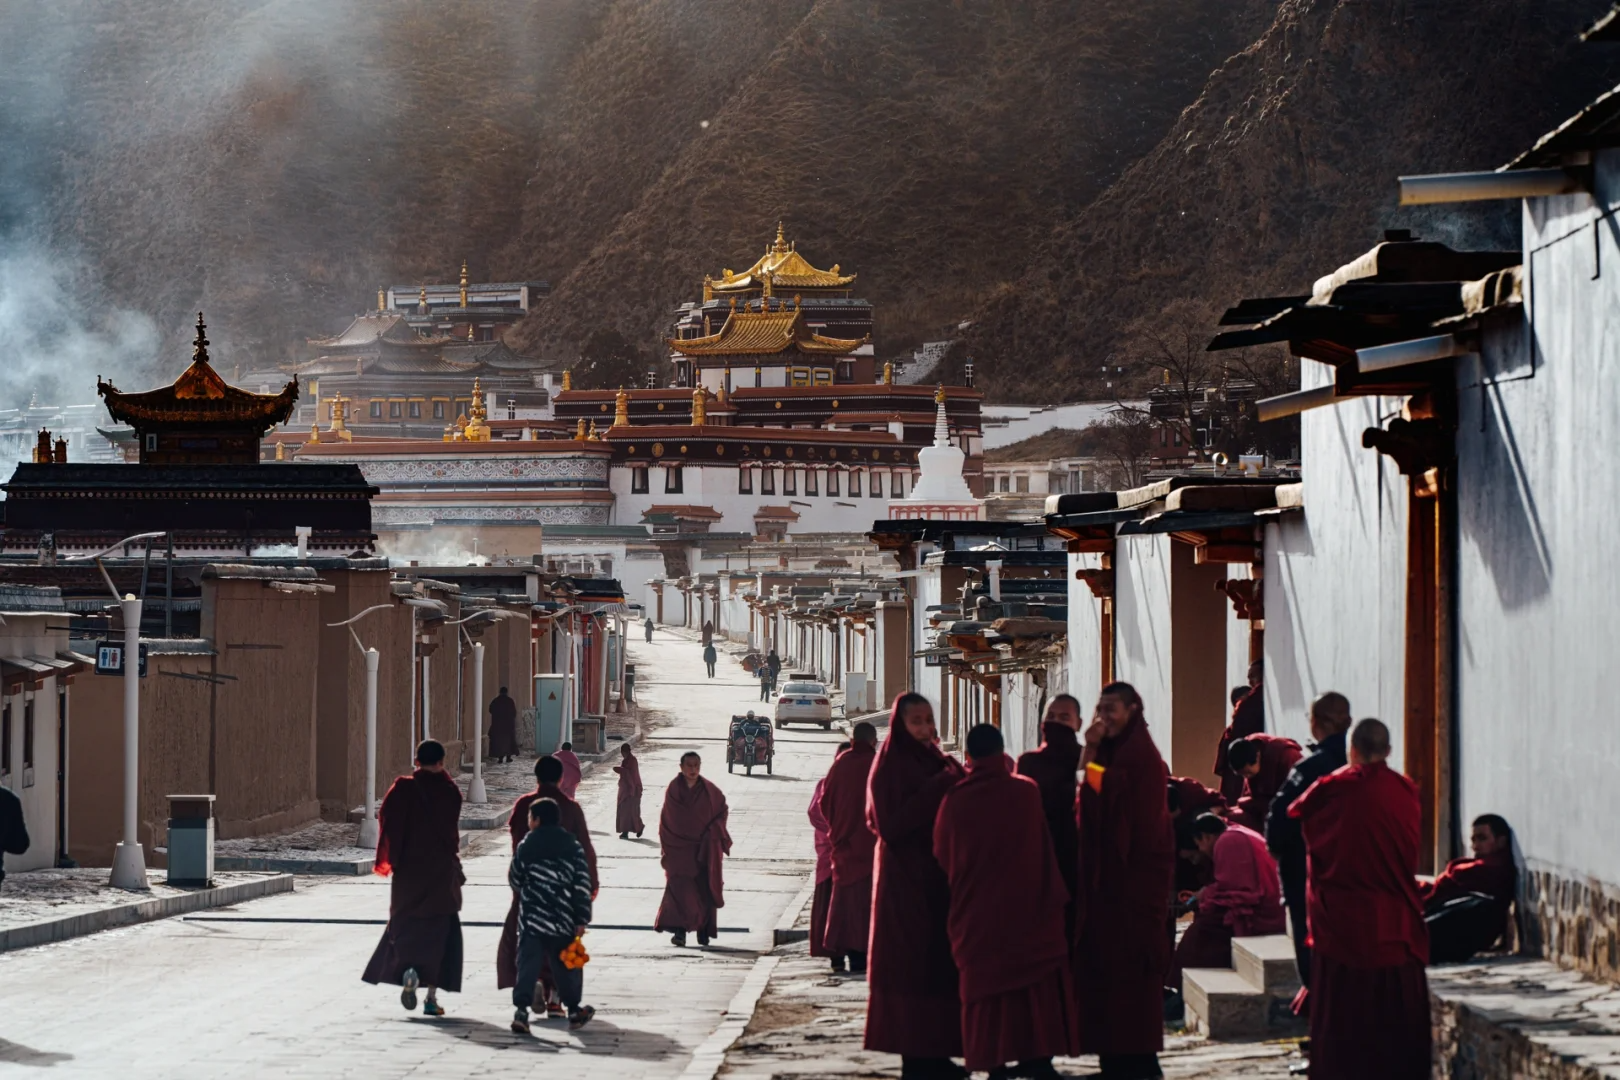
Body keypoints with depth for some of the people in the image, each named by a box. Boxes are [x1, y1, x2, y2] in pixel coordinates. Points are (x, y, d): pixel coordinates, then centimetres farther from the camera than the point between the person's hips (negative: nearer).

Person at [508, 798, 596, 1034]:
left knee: (527, 963, -3)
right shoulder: (573, 847, 1)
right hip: (562, 921, 1)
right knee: (565, 964, 14)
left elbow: (515, 879, 7)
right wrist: (581, 919, -1)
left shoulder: (526, 846, -1)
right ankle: (574, 1010, 24)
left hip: (530, 918, -1)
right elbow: (582, 886, -3)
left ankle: (521, 1009, -17)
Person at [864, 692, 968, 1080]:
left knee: (941, 960, 7)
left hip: (938, 873, 8)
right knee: (912, 963, -7)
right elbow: (892, 823, -18)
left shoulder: (938, 763, 14)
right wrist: (937, 791, -20)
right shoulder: (891, 766, -8)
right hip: (906, 876, -8)